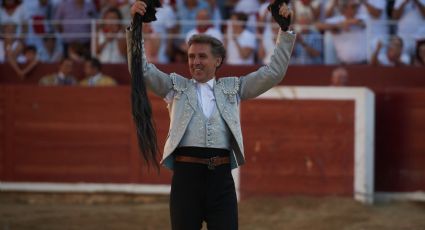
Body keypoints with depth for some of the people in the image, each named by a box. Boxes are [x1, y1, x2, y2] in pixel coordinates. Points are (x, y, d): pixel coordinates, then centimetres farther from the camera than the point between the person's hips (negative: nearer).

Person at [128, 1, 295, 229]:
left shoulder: (232, 88, 16)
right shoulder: (176, 86, 14)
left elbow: (273, 72, 15)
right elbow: (141, 69, 6)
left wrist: (285, 31, 10)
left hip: (221, 176, 0)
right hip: (186, 174, 0)